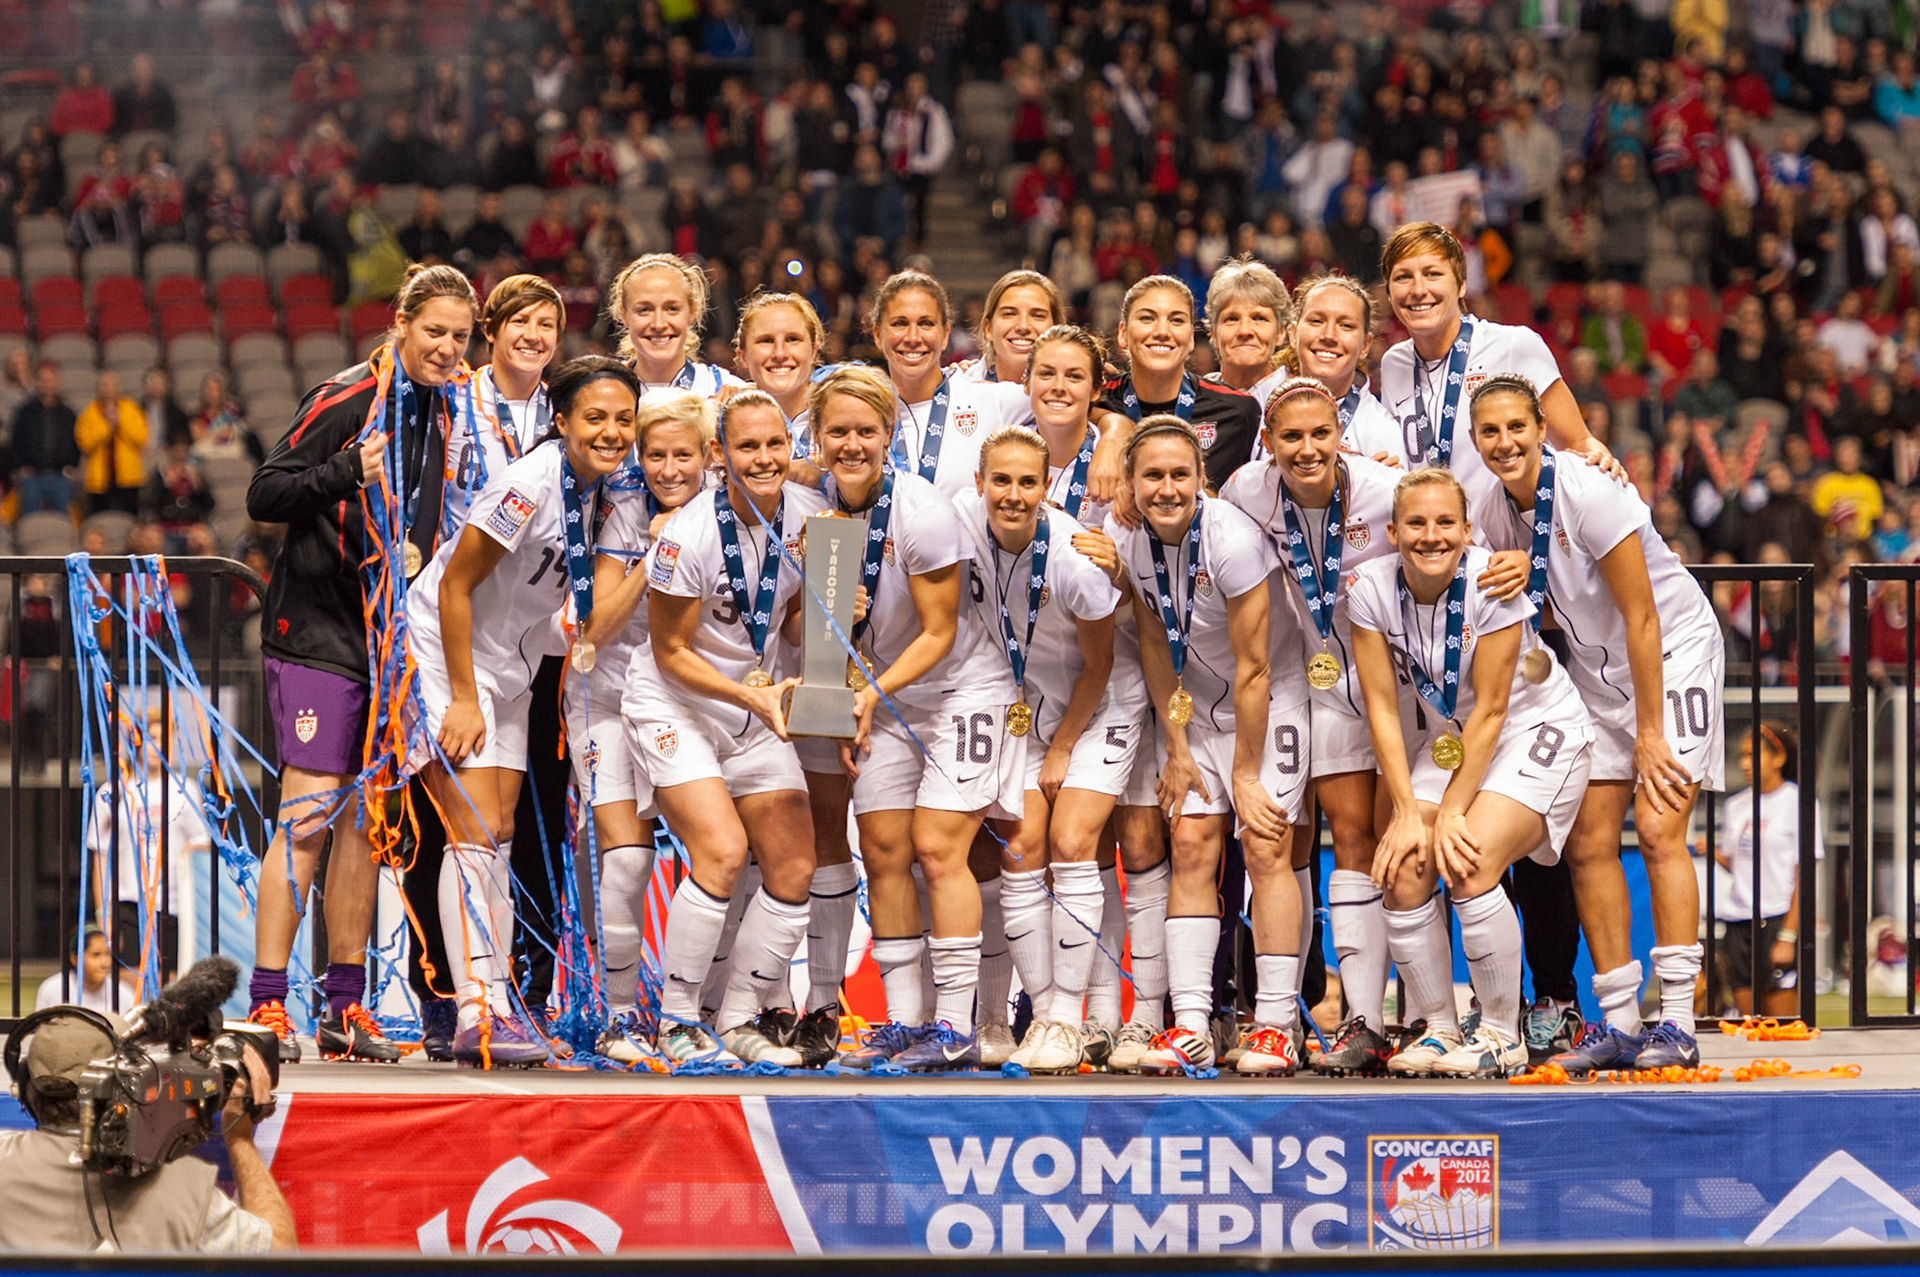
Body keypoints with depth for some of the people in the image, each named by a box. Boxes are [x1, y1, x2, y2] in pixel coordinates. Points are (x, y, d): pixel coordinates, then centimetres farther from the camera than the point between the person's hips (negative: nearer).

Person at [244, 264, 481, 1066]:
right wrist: (348, 472, -27)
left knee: (366, 819, 9)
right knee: (309, 815, -12)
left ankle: (345, 1007, 14)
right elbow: (263, 496, -15)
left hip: (391, 632, 7)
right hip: (318, 631, -7)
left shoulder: (447, 409, 10)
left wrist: (426, 549, 4)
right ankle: (267, 1006, -10)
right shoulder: (345, 400, -12)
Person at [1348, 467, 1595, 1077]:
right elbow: (1382, 707, -10)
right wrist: (1407, 813, -15)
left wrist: (1451, 811, -20)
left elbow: (1490, 709, -21)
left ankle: (1502, 1035, -10)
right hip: (1446, 736, 5)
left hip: (1536, 730, -5)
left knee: (1469, 863, -24)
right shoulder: (1371, 587, -14)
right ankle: (1439, 1028, 3)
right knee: (1404, 872, -14)